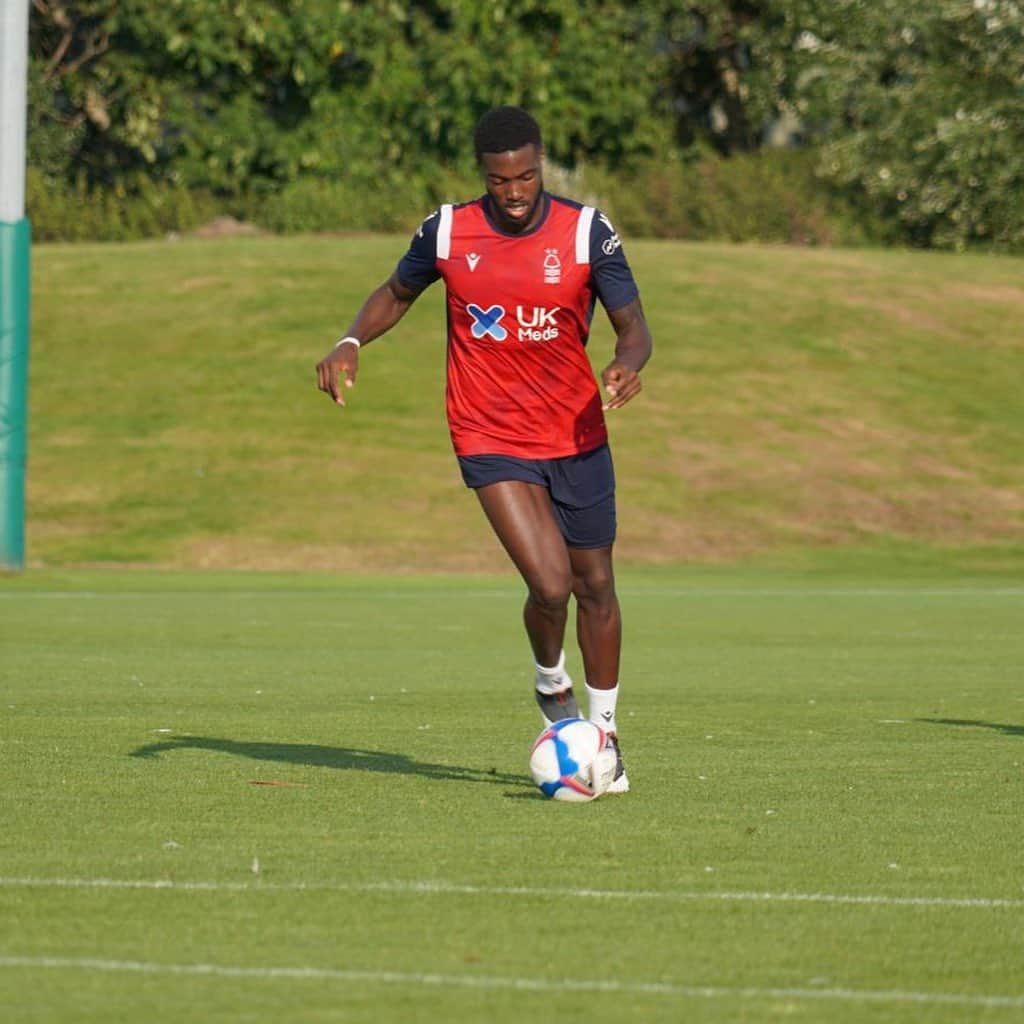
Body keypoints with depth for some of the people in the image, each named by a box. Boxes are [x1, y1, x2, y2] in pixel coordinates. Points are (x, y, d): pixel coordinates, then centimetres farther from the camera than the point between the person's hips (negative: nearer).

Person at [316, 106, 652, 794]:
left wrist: (628, 363, -28)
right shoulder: (447, 232, -5)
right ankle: (552, 685, 17)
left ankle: (604, 730, 32)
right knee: (550, 585, -16)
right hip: (492, 441, -1)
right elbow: (396, 294, 13)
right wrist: (351, 342, -6)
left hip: (577, 435, 2)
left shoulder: (587, 231, -8)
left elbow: (634, 326, -5)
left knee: (594, 586, 12)